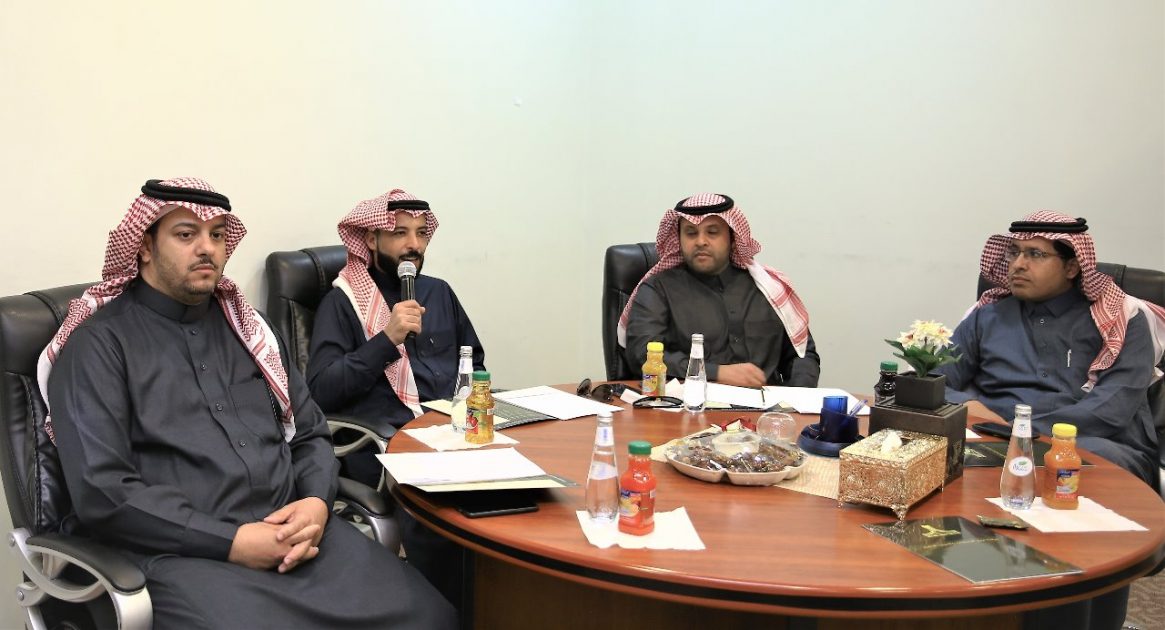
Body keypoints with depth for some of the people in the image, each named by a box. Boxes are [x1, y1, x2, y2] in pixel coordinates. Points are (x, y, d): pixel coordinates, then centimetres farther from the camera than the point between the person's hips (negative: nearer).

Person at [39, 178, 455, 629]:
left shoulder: (244, 326, 17)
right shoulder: (99, 343, -1)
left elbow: (310, 433, 17)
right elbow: (103, 491, -10)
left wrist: (317, 502, -4)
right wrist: (231, 542, -16)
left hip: (292, 531, 5)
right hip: (180, 553, -5)